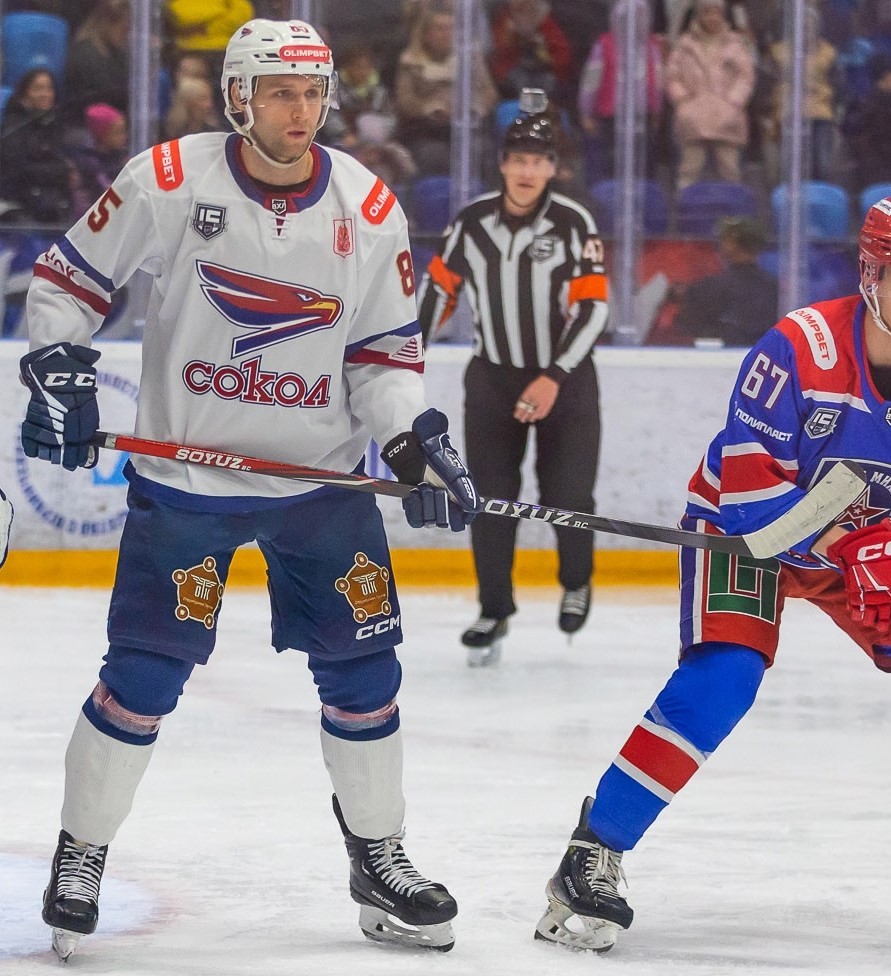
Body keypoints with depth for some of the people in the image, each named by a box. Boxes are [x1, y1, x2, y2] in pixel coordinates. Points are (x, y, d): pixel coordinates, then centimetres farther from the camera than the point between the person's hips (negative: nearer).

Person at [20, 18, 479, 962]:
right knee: (144, 672, -5)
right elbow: (65, 277, -1)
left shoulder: (368, 208, -4)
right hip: (182, 469, -3)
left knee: (361, 662, 2)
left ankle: (378, 860, 20)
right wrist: (60, 372, -14)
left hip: (320, 476, 3)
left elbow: (383, 351, 2)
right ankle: (79, 857, 14)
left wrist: (415, 441, -13)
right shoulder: (168, 180, -12)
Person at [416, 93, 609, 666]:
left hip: (565, 378, -3)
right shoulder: (472, 223, -5)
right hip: (493, 376, 3)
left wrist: (554, 379, -24)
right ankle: (495, 612, 12)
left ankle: (577, 582, 25)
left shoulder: (575, 224, -14)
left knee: (567, 495, -5)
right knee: (490, 497, -1)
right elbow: (440, 285, 10)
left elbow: (593, 307, -17)